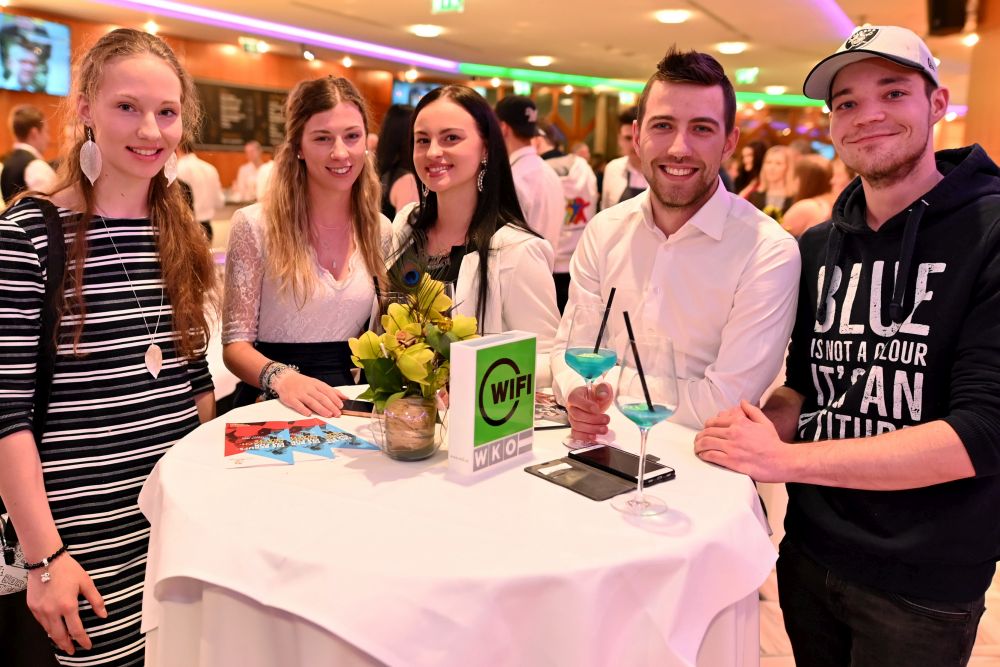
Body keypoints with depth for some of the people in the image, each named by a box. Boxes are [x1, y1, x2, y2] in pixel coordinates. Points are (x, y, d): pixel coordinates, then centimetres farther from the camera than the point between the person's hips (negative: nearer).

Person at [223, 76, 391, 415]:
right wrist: (281, 377, -25)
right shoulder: (254, 225, -6)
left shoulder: (380, 231, 6)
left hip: (350, 404, 3)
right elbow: (235, 343, -5)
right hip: (271, 406, -2)